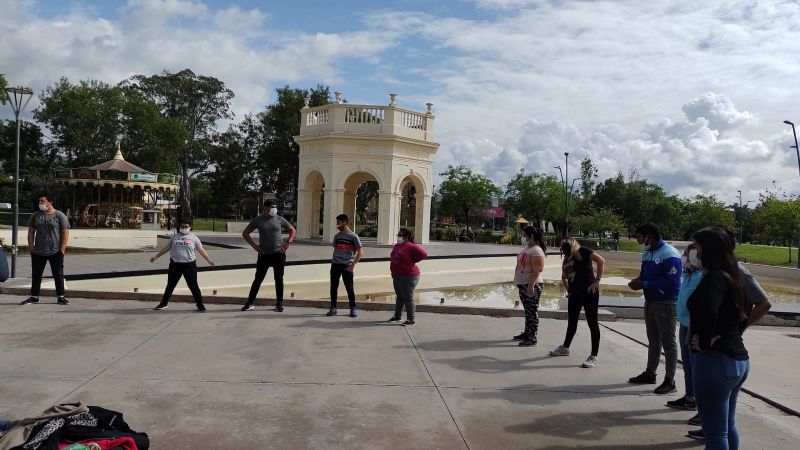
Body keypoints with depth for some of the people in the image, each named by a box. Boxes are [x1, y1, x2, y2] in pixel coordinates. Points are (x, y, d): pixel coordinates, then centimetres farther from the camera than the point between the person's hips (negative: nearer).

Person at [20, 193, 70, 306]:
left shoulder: (60, 216, -3)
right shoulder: (35, 216, 7)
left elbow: (65, 233, -5)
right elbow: (31, 232, 10)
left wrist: (62, 249, -10)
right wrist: (31, 247, 0)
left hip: (56, 252, -3)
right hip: (38, 252, 4)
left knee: (58, 274, 1)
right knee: (36, 275, 9)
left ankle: (61, 296, 8)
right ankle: (34, 297, 18)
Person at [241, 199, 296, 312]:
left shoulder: (279, 219, 3)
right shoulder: (258, 220, 0)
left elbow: (292, 230, 14)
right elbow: (245, 233, 7)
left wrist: (288, 243, 1)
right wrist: (254, 246, -2)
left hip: (279, 253, 1)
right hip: (264, 254, -1)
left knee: (279, 279, 5)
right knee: (258, 279, 2)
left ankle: (279, 304, 15)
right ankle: (250, 302, 13)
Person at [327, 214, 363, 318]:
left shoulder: (353, 236, -2)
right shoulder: (337, 236, 14)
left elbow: (360, 252, -4)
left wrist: (353, 264, -12)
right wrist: (333, 261, 13)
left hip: (347, 266, -5)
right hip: (335, 264, 5)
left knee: (349, 287, -2)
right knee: (333, 287, 5)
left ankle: (353, 309, 9)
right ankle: (333, 308, 14)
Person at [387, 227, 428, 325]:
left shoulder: (410, 246, -16)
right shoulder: (396, 246, 10)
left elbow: (423, 254, -24)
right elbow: (393, 257, 30)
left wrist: (412, 261, -14)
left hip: (408, 277, -9)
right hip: (396, 276, 9)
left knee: (408, 298, -4)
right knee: (399, 297, 19)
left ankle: (411, 319, 4)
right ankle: (397, 316, 31)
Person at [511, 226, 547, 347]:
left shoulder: (536, 251, -18)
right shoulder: (526, 247, 11)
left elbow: (536, 271, -23)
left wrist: (531, 286, -26)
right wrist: (517, 280, 20)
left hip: (532, 285, -9)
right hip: (523, 284, 9)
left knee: (532, 311, -3)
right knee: (527, 311, 19)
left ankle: (533, 339, 3)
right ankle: (527, 333, 30)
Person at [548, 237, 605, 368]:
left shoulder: (582, 251, -7)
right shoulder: (567, 260, 15)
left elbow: (601, 261, -18)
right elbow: (564, 277, 31)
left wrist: (597, 281, -19)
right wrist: (568, 290, 16)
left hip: (589, 292, -8)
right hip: (575, 294, 8)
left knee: (592, 323, -3)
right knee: (571, 322, 19)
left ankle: (594, 357, 1)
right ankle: (565, 348, 35)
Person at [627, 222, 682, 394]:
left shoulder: (670, 255, -20)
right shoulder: (647, 253, 8)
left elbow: (672, 282, -27)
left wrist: (644, 285, -24)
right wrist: (638, 280, -5)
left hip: (665, 303, -9)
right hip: (650, 301, 9)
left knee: (668, 341, -1)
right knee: (653, 340, 18)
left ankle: (670, 381, 7)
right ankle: (650, 373, 29)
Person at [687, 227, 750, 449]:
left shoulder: (714, 277, -18)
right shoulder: (731, 276, 10)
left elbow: (707, 311, -36)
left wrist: (705, 342, -22)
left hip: (715, 360, -10)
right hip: (739, 358, 10)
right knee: (728, 427, 23)